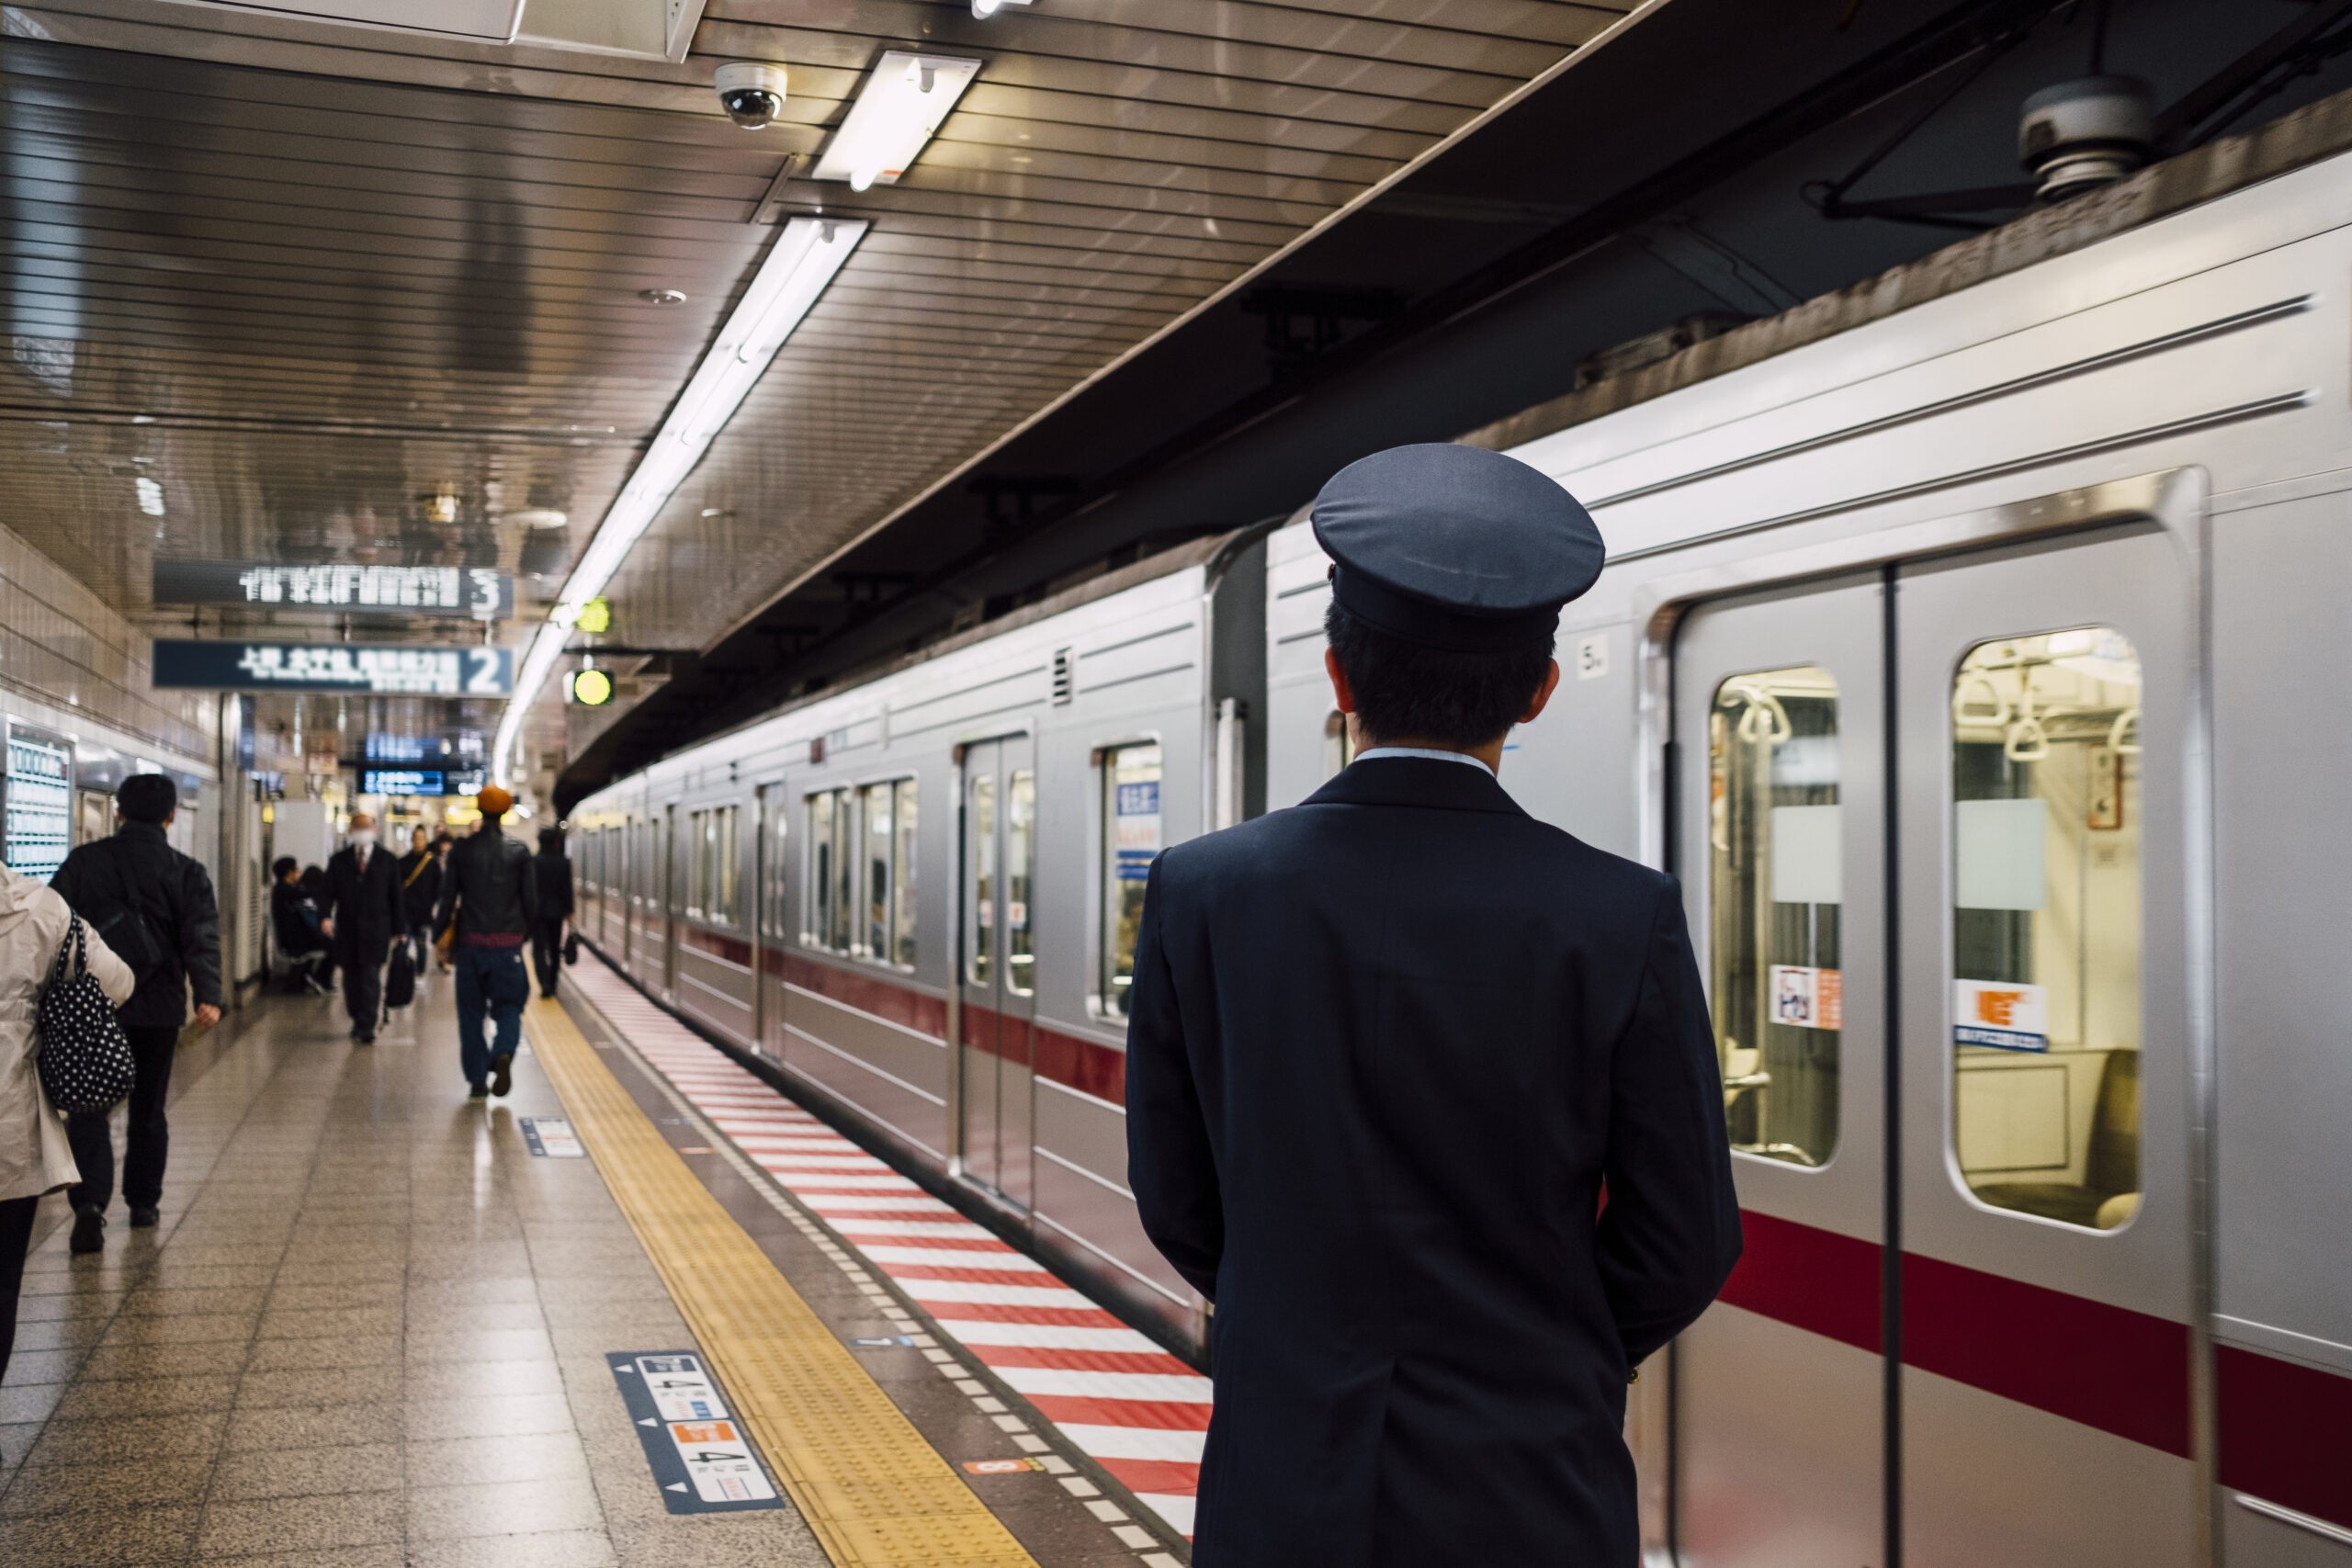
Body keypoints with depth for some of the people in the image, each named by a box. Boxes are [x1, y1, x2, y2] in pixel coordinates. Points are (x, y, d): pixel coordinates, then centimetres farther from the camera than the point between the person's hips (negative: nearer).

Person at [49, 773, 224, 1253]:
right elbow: (201, 939, -13)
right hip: (157, 1008, 1)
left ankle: (90, 1200, -17)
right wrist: (208, 996, -20)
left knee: (88, 1106, 2)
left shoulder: (84, 861, 0)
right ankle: (143, 1203, 22)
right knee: (147, 1107, 15)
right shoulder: (186, 872, -1)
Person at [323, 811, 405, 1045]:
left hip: (376, 927, -2)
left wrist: (400, 929, 3)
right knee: (352, 978, 8)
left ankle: (367, 1028, -8)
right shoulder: (339, 860, 8)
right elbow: (329, 892, 2)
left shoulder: (386, 859, 6)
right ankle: (358, 1020, 23)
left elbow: (396, 896, 6)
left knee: (371, 977, -9)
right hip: (347, 928, 2)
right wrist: (327, 915, -17)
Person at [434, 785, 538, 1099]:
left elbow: (448, 897, 0)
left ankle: (477, 1079, 10)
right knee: (508, 1006, 8)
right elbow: (531, 898, 1)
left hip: (471, 943, 1)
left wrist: (440, 934, 11)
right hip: (508, 944, 0)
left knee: (471, 1012, 11)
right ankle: (503, 1054, -21)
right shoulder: (519, 852, -1)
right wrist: (526, 932, 16)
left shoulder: (462, 851, -1)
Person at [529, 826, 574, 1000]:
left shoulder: (532, 861, -9)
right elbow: (567, 888, -2)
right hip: (557, 911, 2)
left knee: (539, 948, -1)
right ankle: (552, 985, 20)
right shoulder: (564, 862, -4)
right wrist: (569, 911, 4)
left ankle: (545, 984, -17)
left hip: (538, 910, -2)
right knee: (555, 949, 14)